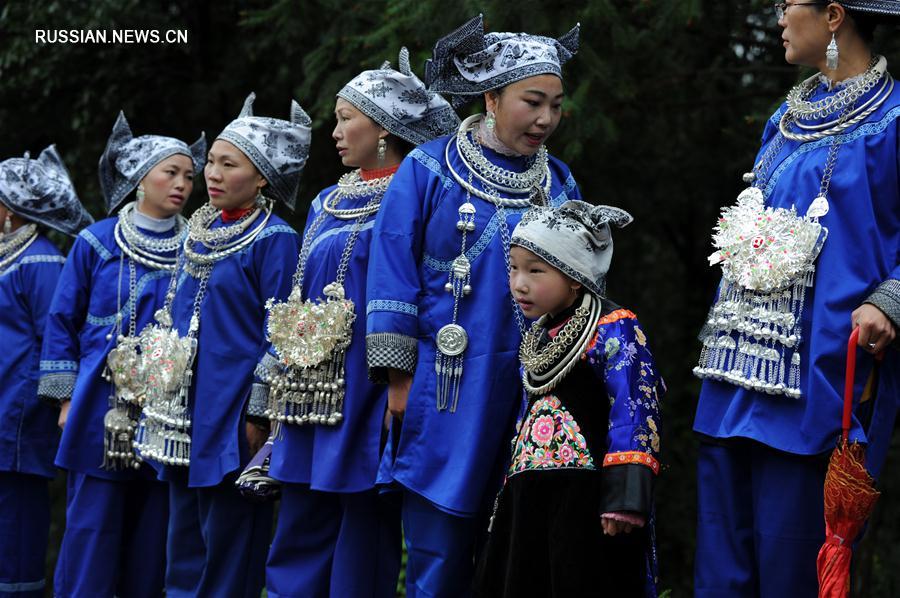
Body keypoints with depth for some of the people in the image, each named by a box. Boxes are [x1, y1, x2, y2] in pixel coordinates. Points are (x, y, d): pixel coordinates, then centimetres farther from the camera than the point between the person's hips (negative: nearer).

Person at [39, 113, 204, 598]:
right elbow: (62, 322, 7)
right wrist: (66, 396, 2)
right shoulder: (97, 243, 3)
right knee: (91, 529, -4)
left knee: (151, 531, 4)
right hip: (103, 410, -2)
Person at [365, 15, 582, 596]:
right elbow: (393, 276, -3)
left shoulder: (559, 183, 9)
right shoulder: (429, 170, -2)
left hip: (531, 394, 3)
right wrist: (398, 378, -7)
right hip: (446, 394, -3)